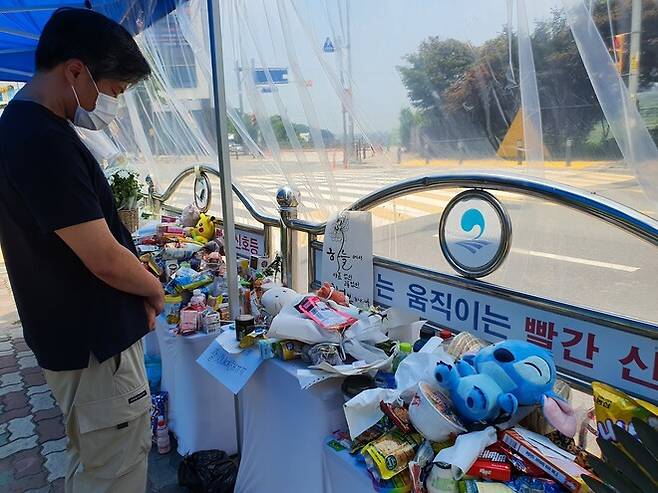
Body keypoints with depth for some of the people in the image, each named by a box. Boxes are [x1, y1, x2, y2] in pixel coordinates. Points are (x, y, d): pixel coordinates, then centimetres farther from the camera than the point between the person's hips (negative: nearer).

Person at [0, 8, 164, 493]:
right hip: (96, 344, -10)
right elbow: (105, 260, -25)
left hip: (80, 336, 10)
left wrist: (137, 296, 9)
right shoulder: (43, 142, -24)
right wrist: (155, 290, -4)